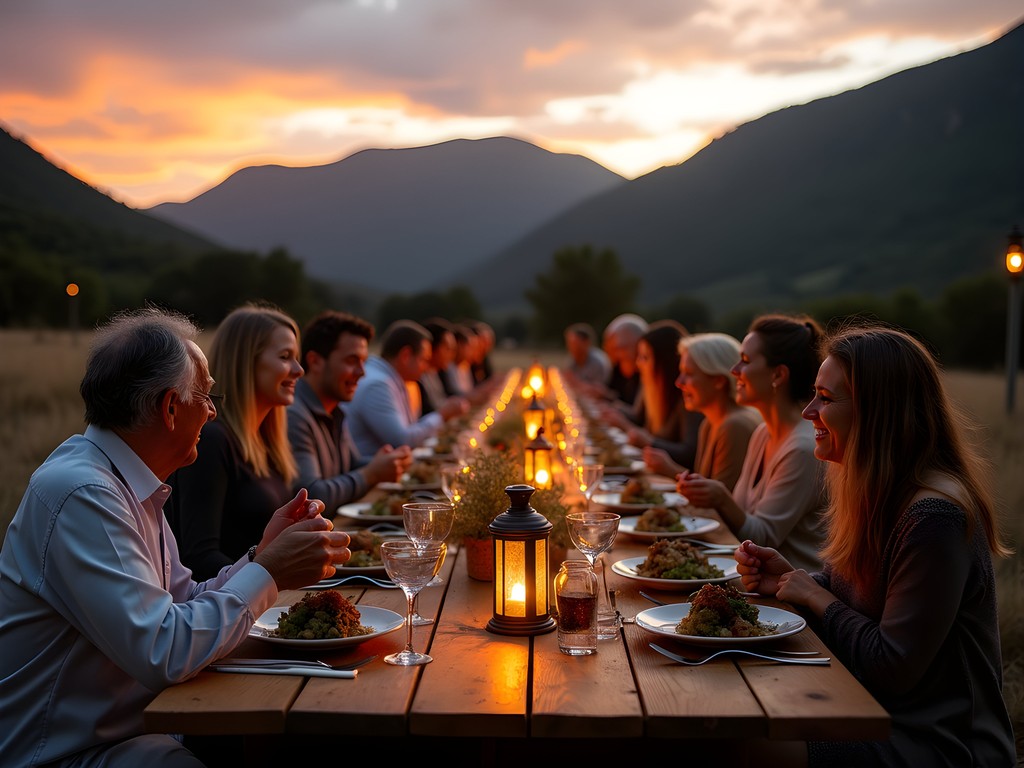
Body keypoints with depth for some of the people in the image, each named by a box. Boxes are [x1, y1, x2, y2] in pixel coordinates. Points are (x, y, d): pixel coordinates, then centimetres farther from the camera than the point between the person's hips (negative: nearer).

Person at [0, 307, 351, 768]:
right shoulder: (80, 493, -25)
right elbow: (163, 652, -29)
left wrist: (261, 554, -4)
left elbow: (182, 605, 9)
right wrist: (268, 573, -20)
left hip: (121, 725, 9)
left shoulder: (131, 484, 6)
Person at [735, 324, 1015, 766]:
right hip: (873, 712, 8)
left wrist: (815, 596, -11)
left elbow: (893, 668, -22)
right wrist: (791, 578, -1)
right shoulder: (877, 493, 6)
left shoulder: (935, 517, -24)